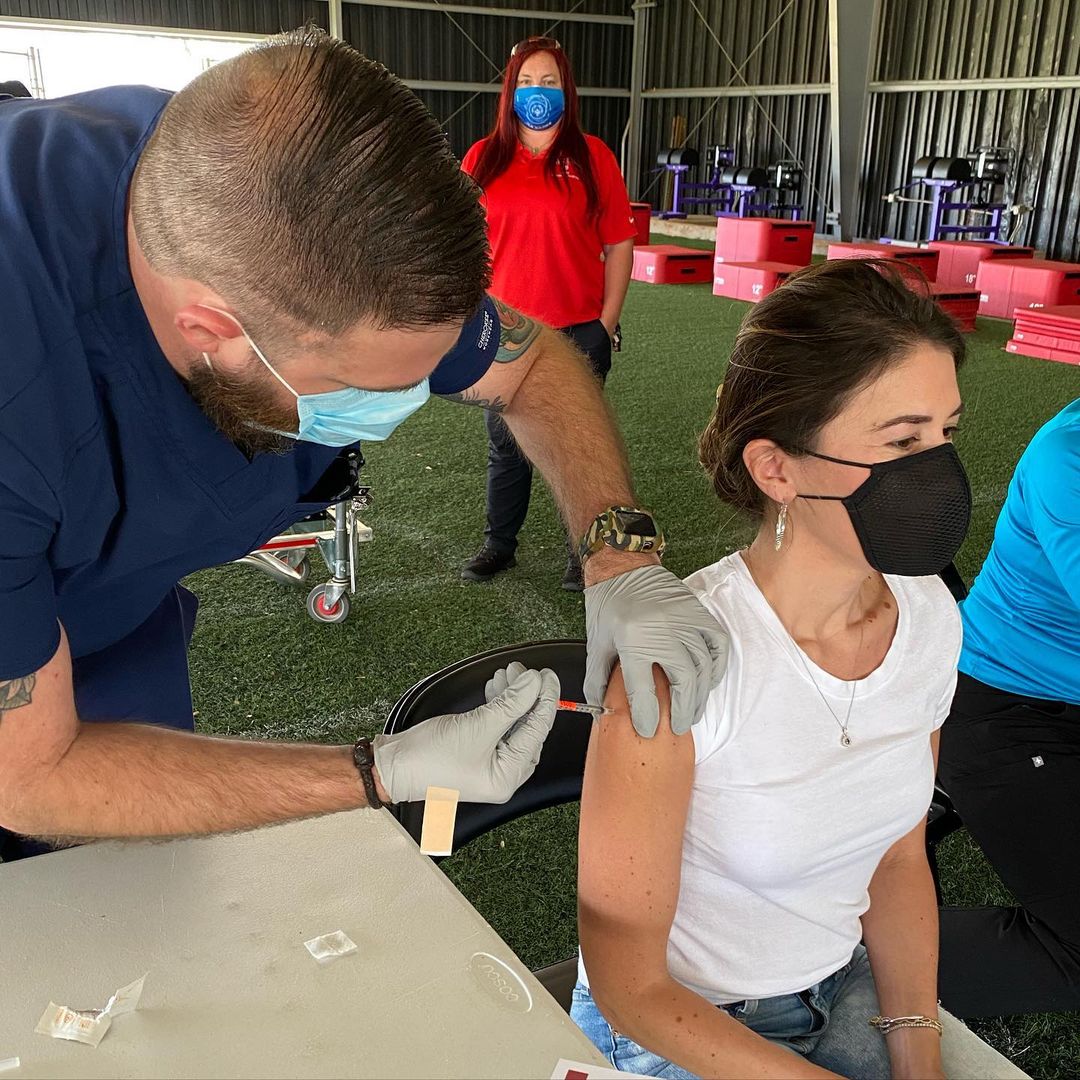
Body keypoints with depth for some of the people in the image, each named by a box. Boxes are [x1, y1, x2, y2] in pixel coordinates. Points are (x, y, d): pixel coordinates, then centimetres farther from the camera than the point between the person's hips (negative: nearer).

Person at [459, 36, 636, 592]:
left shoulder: (592, 156, -1)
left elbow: (619, 245, -1)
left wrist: (607, 323, -5)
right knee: (505, 446, 13)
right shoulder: (482, 159, 5)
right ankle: (499, 544, 28)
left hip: (578, 333, -2)